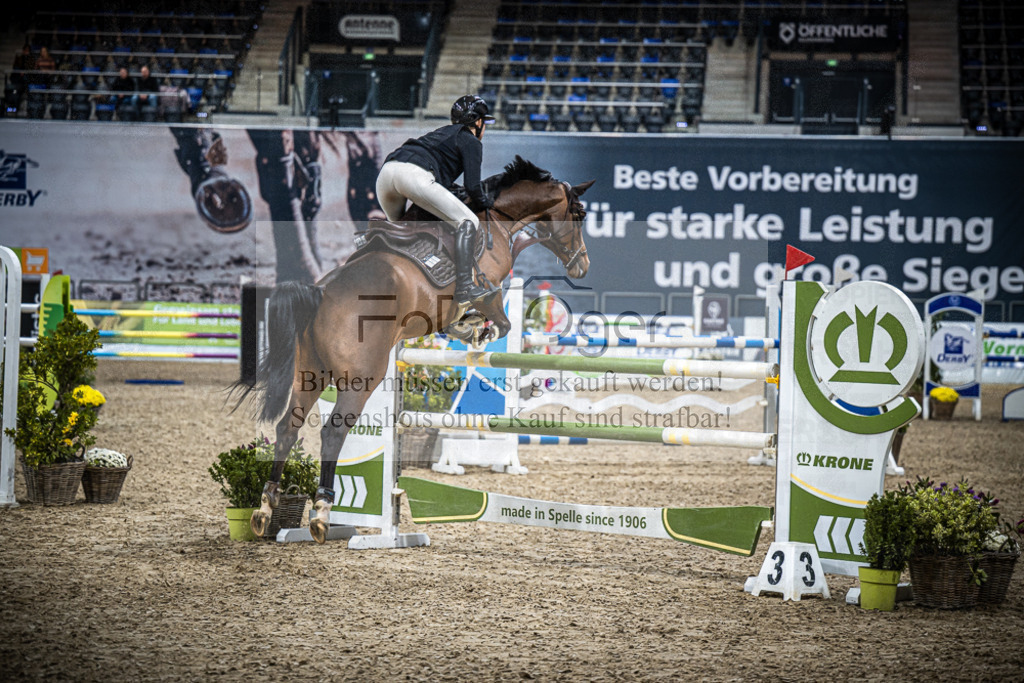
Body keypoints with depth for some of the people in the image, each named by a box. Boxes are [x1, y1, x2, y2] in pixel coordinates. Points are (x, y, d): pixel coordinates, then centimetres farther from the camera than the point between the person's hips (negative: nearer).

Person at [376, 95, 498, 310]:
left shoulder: (443, 132, 37)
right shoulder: (471, 142, 13)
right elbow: (472, 187, 3)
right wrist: (485, 203, 21)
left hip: (386, 171, 8)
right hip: (414, 174, -8)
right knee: (468, 222, -5)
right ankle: (464, 289, -20)